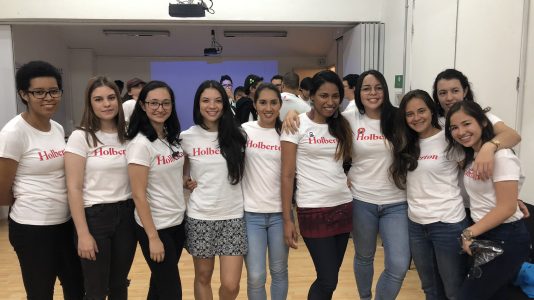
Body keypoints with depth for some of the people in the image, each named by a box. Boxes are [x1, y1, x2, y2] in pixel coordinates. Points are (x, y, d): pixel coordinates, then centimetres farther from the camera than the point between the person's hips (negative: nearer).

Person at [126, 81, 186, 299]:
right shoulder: (140, 144, -18)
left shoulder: (173, 138, 4)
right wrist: (153, 237, -19)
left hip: (178, 221, 7)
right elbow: (138, 195, -19)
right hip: (155, 226, -6)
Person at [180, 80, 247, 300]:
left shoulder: (236, 135, -1)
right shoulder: (187, 137, -2)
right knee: (203, 277, 15)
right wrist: (185, 180, -2)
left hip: (233, 216, 0)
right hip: (199, 216, 0)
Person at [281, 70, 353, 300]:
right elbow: (287, 175, -8)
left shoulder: (341, 125, 8)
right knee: (328, 281, -2)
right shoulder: (297, 124, -6)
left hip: (344, 207, 5)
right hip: (313, 210, -5)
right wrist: (287, 219, -10)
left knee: (329, 278, 13)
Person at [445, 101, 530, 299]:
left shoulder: (501, 156, -17)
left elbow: (507, 208, -21)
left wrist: (470, 233, -17)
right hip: (483, 235, 8)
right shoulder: (471, 156, 9)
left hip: (505, 238, -8)